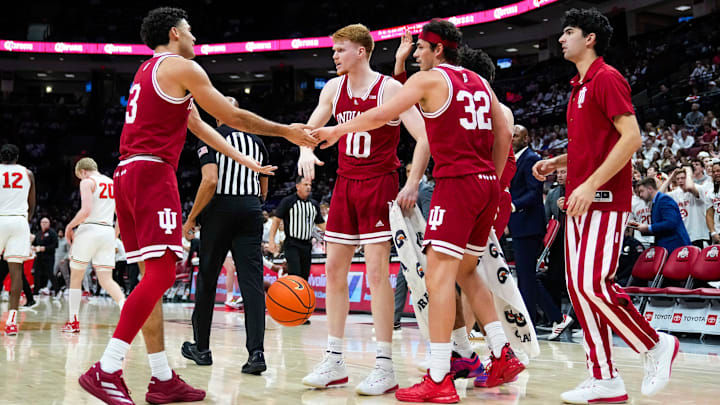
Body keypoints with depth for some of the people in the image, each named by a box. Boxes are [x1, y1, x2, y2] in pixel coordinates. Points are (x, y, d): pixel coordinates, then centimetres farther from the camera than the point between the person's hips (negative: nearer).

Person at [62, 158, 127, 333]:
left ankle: (73, 322, 13)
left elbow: (86, 210, -17)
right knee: (106, 279, 3)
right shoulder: (113, 183, 17)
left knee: (75, 277, 10)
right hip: (108, 232, 5)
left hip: (89, 229, -5)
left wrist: (69, 226, -3)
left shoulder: (87, 182, -4)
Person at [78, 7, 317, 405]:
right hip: (153, 172, -10)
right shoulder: (181, 67, -2)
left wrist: (243, 159, 36)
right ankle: (105, 371, -18)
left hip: (127, 173, 10)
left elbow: (197, 124, 31)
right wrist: (286, 132, 12)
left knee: (152, 276, 9)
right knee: (161, 274, -13)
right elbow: (233, 117, 0)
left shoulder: (148, 71, 26)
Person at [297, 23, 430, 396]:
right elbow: (310, 128, 15)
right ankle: (334, 362, 13)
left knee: (377, 270, -10)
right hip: (345, 184, 7)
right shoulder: (333, 89, 7)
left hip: (379, 184, -7)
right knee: (334, 267, 5)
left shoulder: (390, 89, -11)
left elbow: (424, 138, -13)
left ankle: (384, 367, -5)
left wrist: (412, 184, -20)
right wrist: (306, 150, -8)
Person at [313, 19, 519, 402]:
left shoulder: (429, 79, -2)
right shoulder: (479, 82, 18)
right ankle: (503, 356, 19)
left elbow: (381, 115, -8)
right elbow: (503, 133, 17)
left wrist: (336, 131, 4)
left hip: (456, 183, -8)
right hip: (487, 183, 8)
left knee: (439, 274, -10)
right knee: (465, 271, 20)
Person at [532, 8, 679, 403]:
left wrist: (591, 184, -22)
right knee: (578, 286, 4)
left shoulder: (607, 78, -8)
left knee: (593, 283, -15)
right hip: (580, 201, 10)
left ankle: (655, 345, 5)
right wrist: (555, 162, 14)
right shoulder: (579, 86, 20)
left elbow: (631, 138, -18)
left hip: (604, 199, -10)